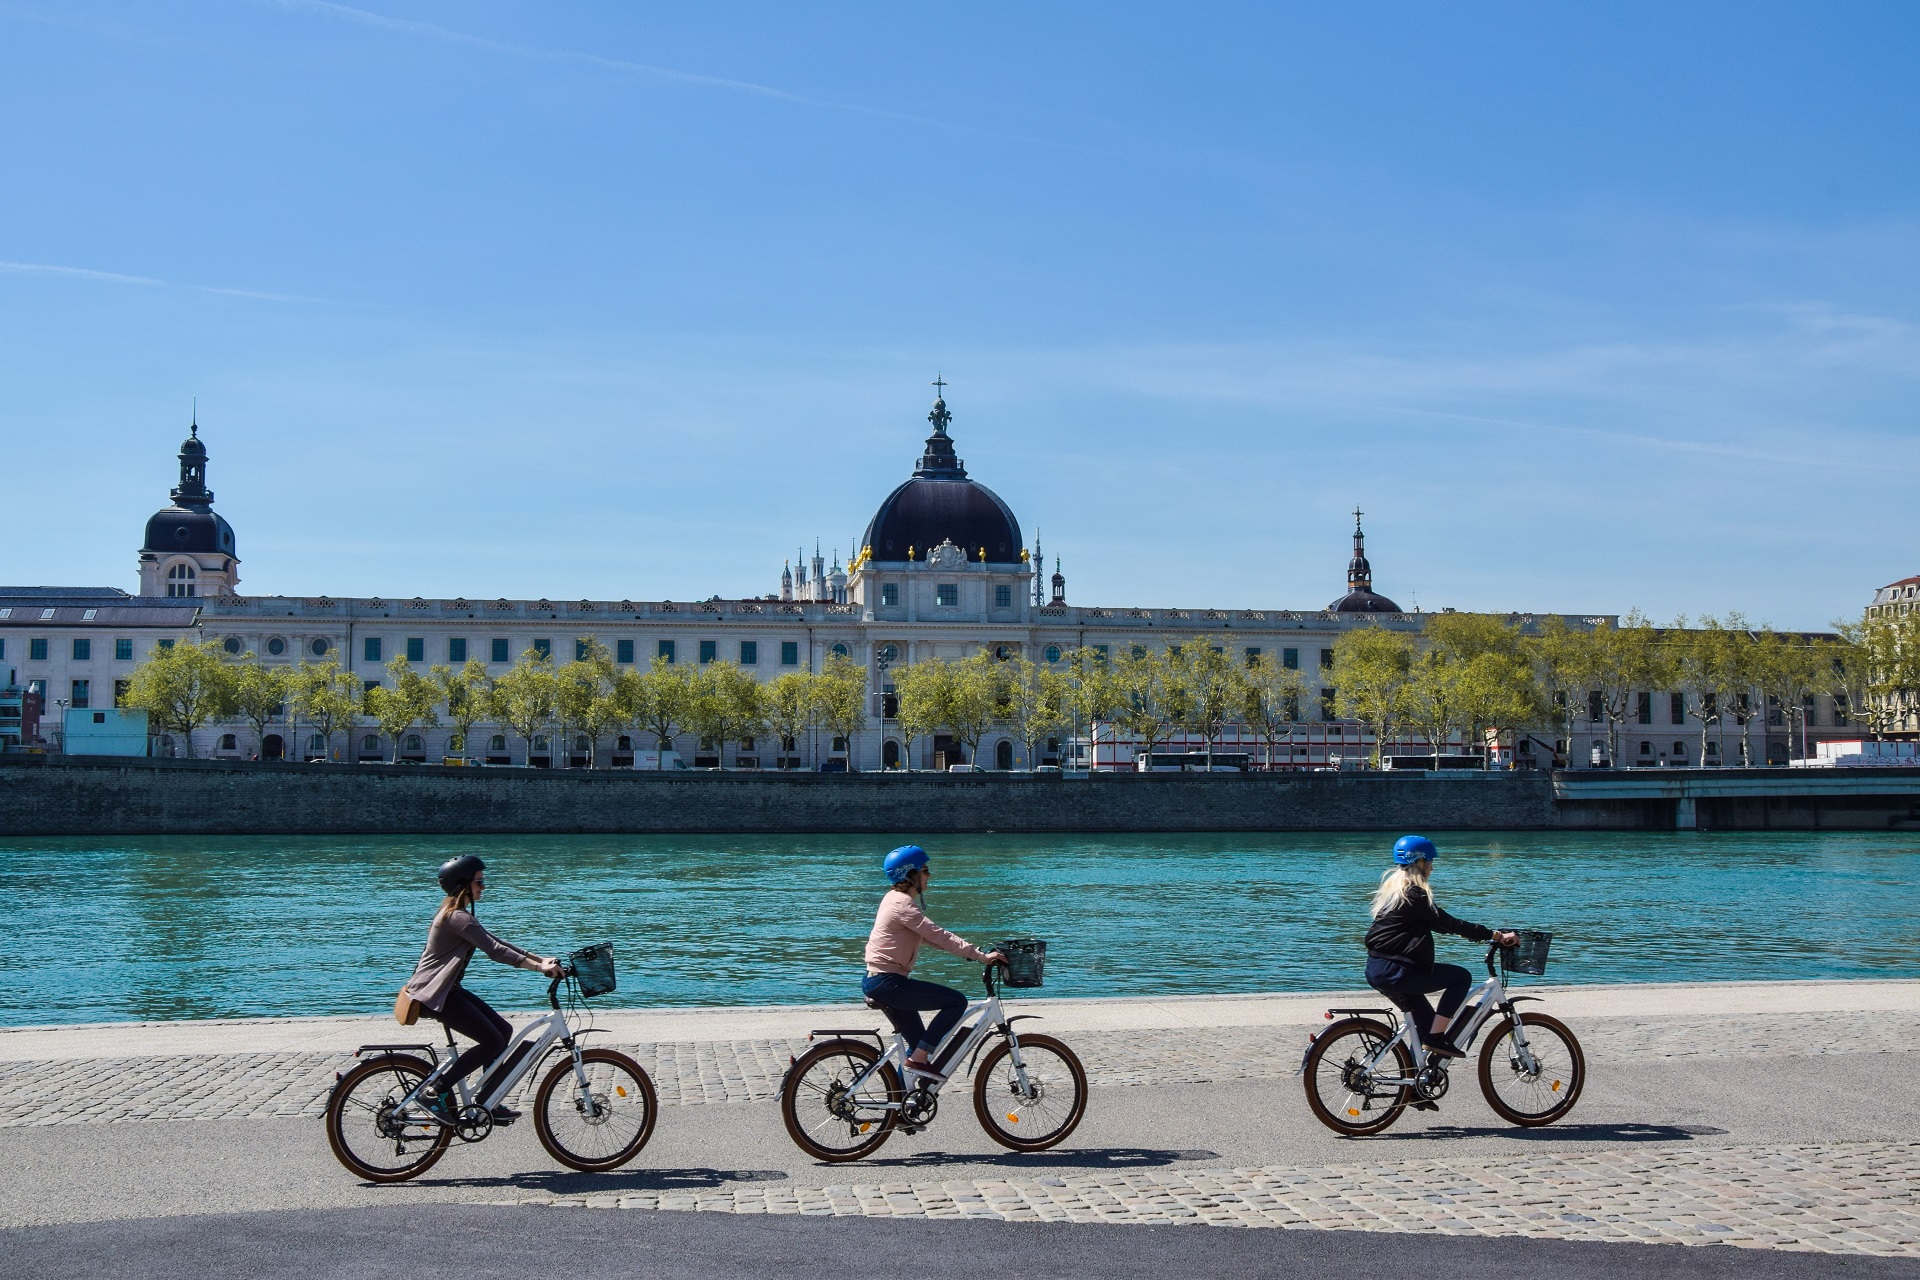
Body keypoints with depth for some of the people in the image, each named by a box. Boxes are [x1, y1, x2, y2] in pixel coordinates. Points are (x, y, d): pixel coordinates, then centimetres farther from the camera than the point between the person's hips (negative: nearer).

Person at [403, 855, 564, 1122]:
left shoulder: (458, 914, 14)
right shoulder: (457, 917, -19)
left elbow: (495, 942, 14)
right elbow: (495, 950, -25)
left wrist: (540, 959, 6)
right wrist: (539, 967, -27)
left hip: (447, 990, 11)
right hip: (434, 993, -11)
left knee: (503, 1030, 7)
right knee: (493, 1041, -14)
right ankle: (437, 1093, -8)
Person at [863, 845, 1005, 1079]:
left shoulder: (895, 898, 16)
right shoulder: (903, 904, -16)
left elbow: (931, 936, 21)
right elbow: (939, 936, -22)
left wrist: (975, 953, 17)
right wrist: (982, 956, -21)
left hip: (877, 981, 11)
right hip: (888, 982, -11)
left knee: (919, 1045, 14)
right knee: (957, 1001, -12)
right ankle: (918, 1059, -11)